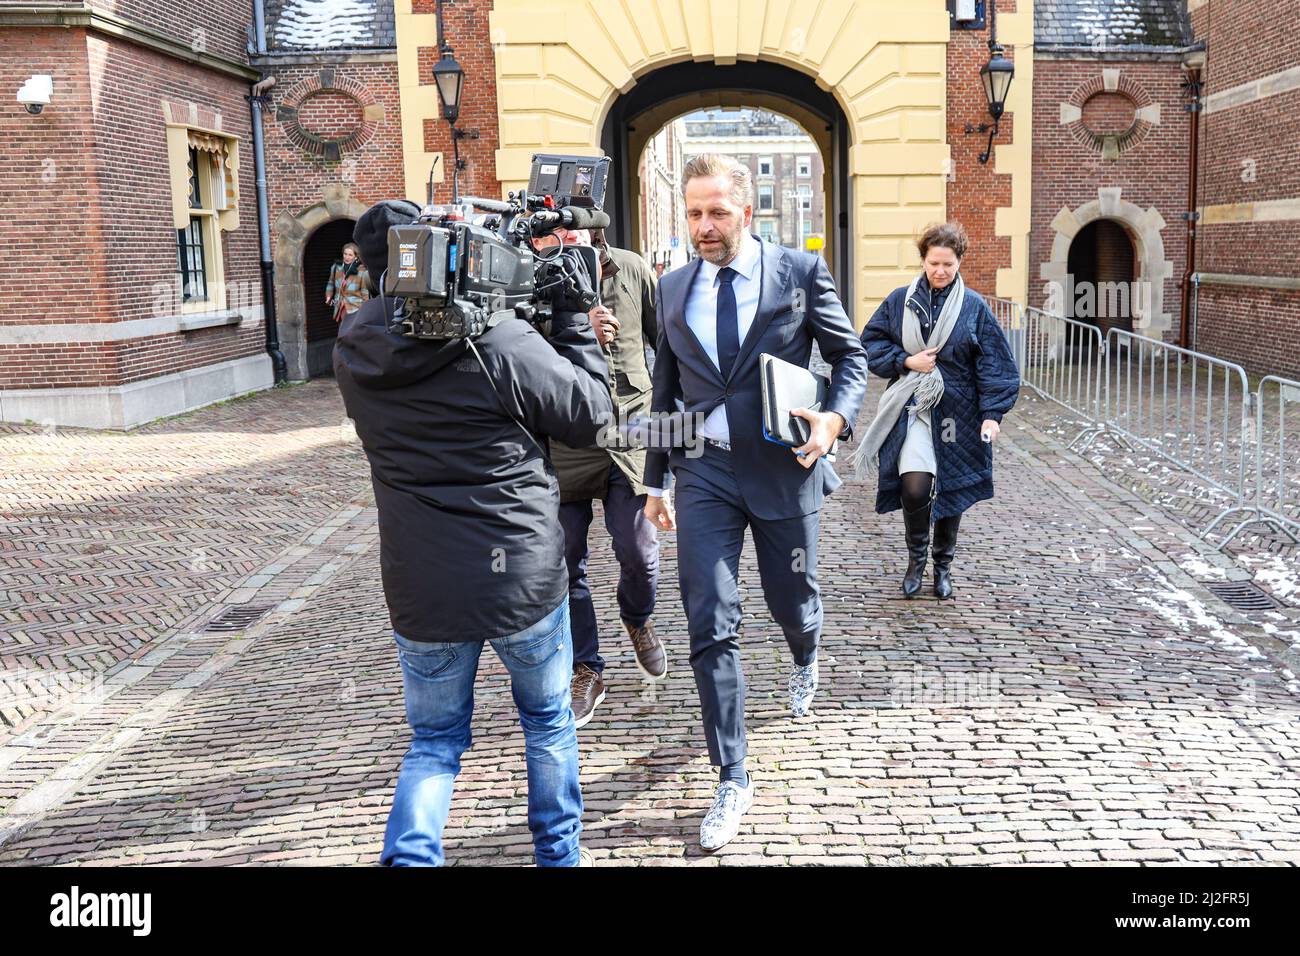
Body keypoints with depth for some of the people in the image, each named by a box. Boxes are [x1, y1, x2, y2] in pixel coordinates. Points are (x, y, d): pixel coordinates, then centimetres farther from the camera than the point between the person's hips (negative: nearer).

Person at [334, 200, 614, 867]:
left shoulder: (354, 352, -4)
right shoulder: (501, 340, -19)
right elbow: (590, 417, -8)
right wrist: (571, 318, 1)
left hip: (420, 591, 3)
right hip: (523, 579, -3)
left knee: (435, 741, 19)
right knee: (548, 723, 22)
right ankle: (558, 852, 37)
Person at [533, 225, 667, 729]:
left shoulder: (632, 270, -2)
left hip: (628, 433, 1)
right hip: (562, 441, -1)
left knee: (638, 552, -1)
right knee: (566, 563, 5)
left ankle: (637, 619, 35)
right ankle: (585, 669, 24)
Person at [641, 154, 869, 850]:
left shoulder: (800, 272, -2)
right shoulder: (673, 289, 7)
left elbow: (850, 355, 4)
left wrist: (836, 416, -16)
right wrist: (656, 480, 13)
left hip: (783, 468, -1)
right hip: (704, 473, 2)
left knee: (792, 603, 15)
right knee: (711, 626, -5)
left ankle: (805, 662, 55)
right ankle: (732, 781, 6)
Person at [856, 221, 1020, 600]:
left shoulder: (975, 307, 0)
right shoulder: (900, 300, 2)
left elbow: (994, 365, -1)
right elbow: (870, 342, 6)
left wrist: (992, 413, -10)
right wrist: (905, 361, -9)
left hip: (956, 412, 1)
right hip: (912, 409, -1)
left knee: (951, 490, 9)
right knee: (915, 485, -18)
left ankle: (943, 566, 30)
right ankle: (916, 557, 8)